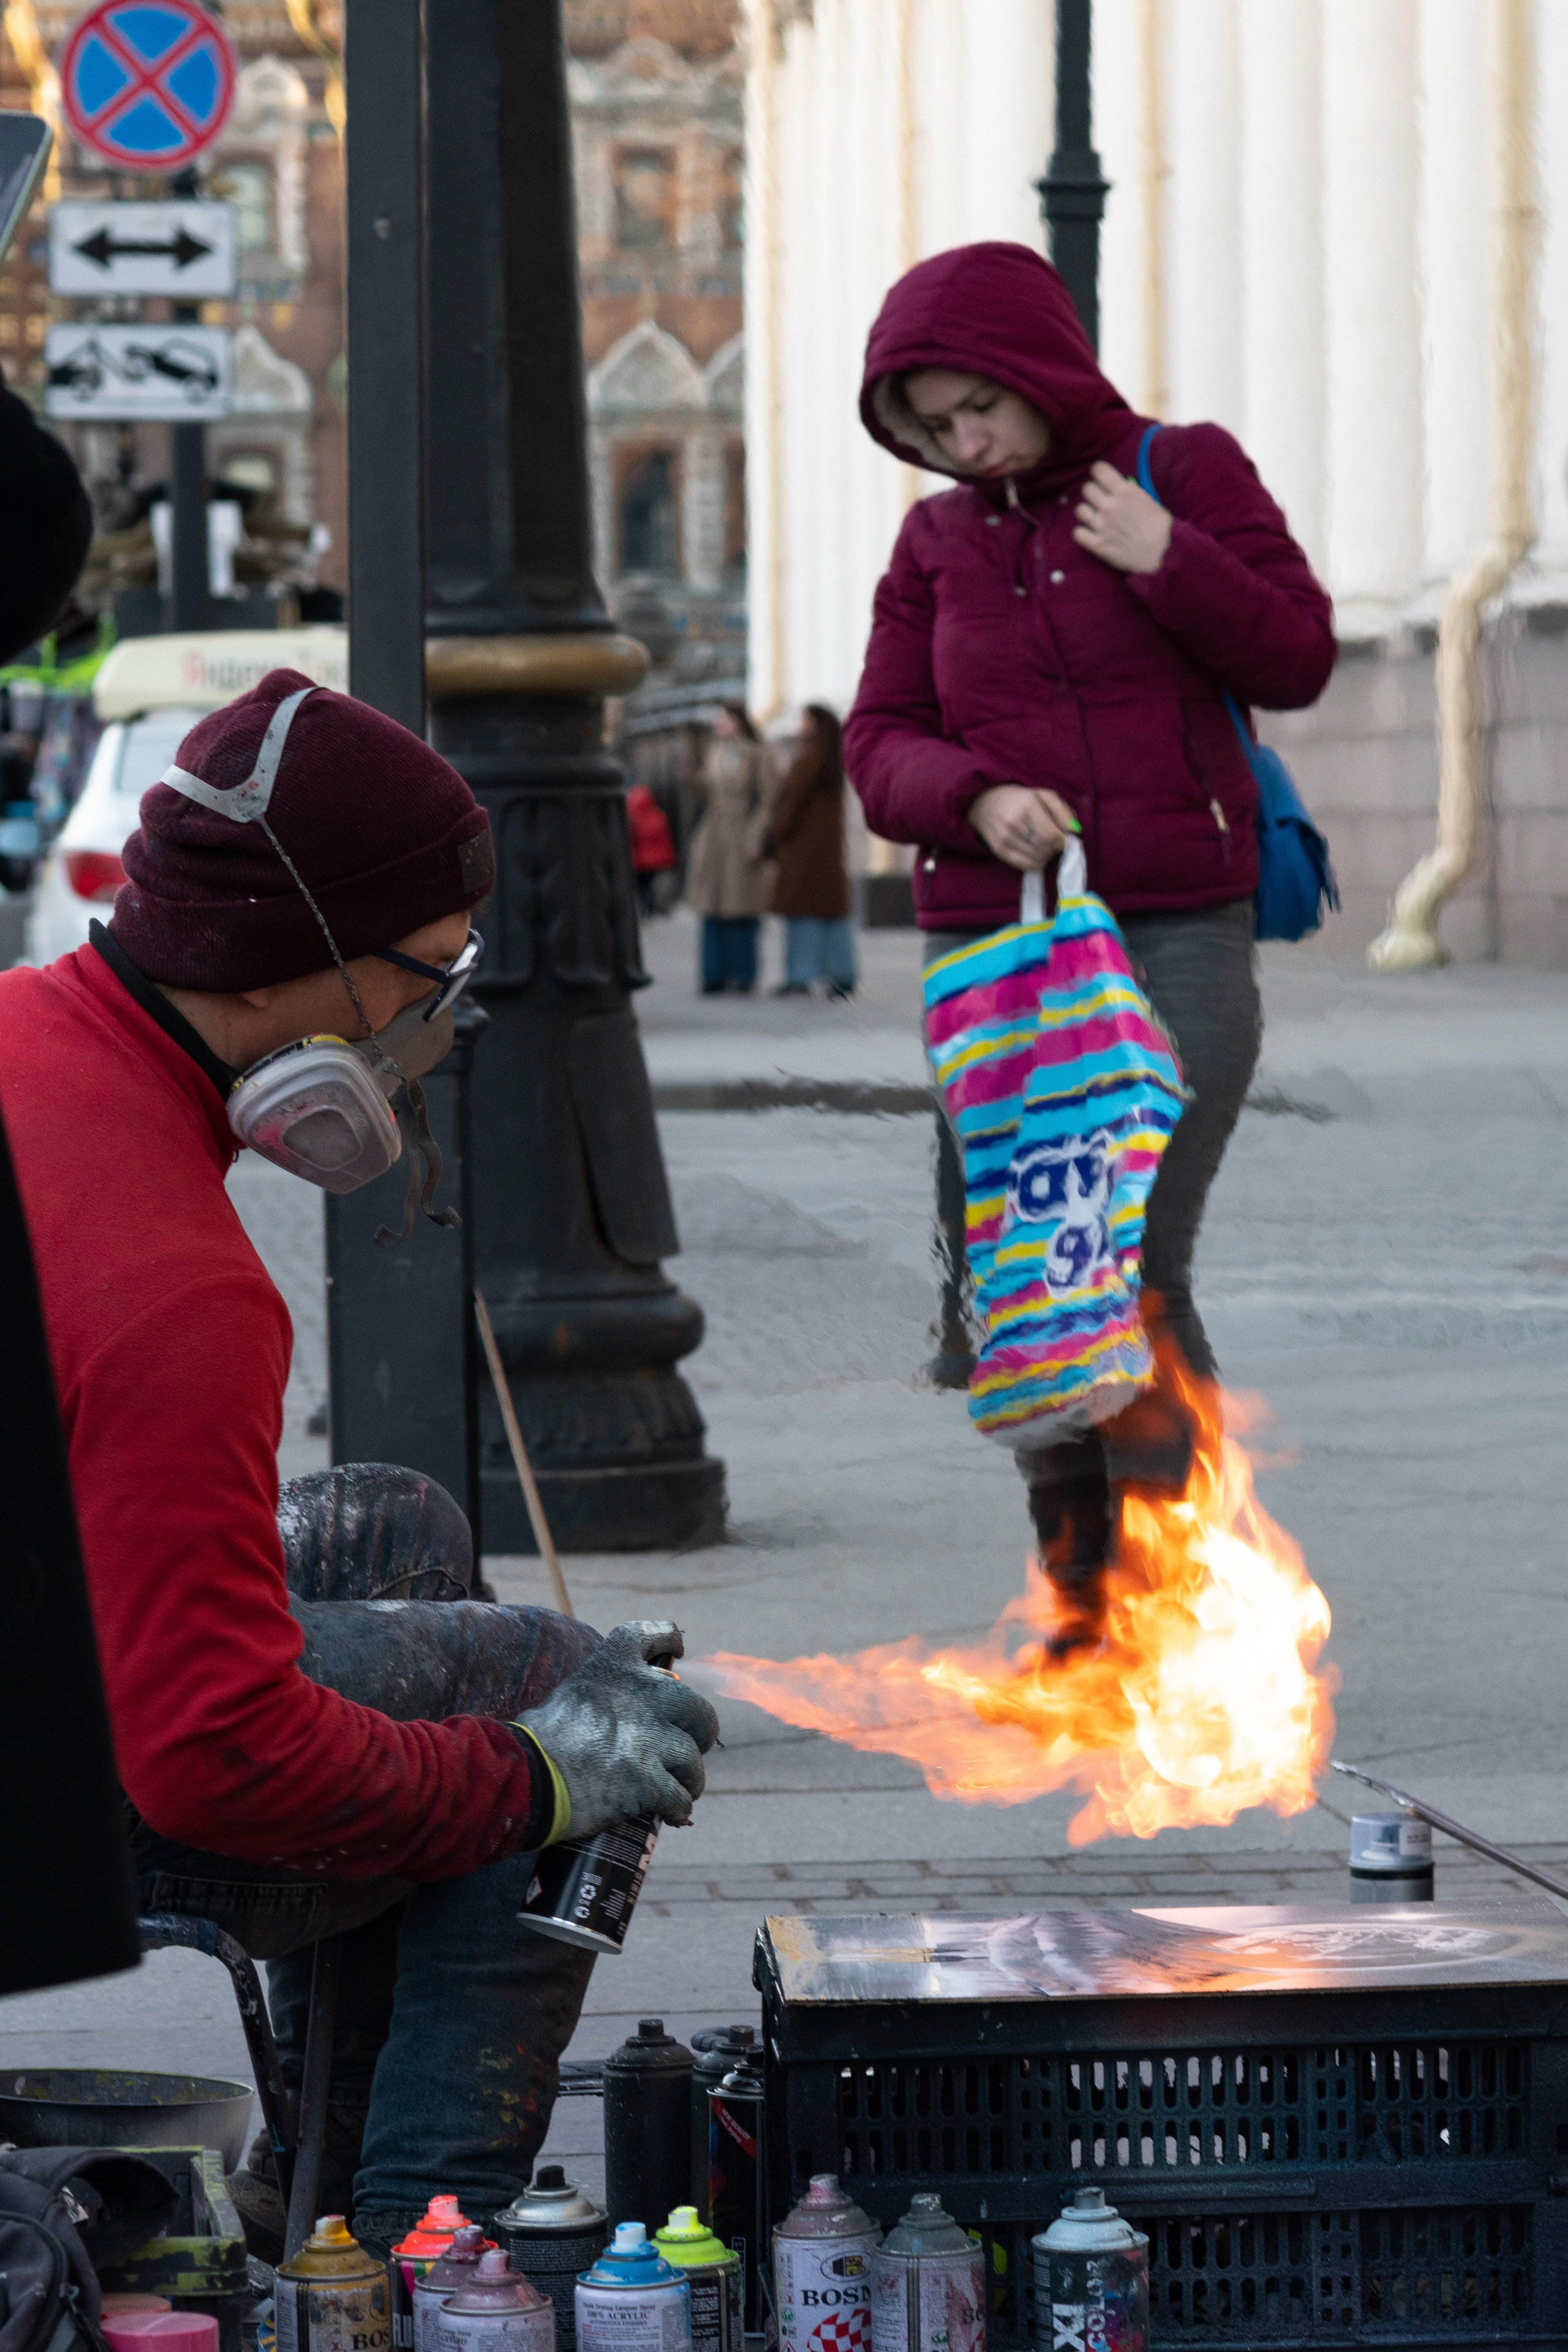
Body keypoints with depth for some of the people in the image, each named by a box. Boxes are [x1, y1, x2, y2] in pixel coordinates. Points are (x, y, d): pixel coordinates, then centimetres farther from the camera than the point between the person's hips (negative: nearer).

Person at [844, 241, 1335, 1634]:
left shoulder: (1184, 471, 6)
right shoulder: (938, 542, 14)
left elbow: (1297, 659, 3)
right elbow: (882, 747, 7)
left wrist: (1169, 561, -11)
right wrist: (977, 800, -14)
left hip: (1179, 942, -3)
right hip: (996, 951, 4)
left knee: (1139, 1268, -13)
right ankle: (1083, 1603, 7)